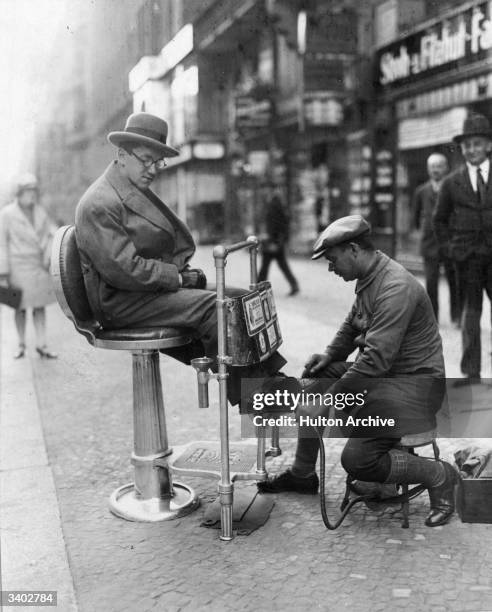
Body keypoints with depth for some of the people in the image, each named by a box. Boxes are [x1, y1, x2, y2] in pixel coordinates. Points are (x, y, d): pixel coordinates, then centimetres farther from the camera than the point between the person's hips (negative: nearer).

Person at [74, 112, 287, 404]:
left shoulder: (139, 192, 17)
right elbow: (123, 269, -22)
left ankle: (271, 377, -9)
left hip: (154, 287, 10)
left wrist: (185, 272, 1)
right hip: (122, 302, -10)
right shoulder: (100, 204, -15)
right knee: (211, 307, -24)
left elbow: (178, 238, 21)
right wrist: (177, 278, -15)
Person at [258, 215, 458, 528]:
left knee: (357, 460, -20)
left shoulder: (396, 287, -25)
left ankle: (439, 475, 2)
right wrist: (329, 355, 3)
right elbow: (353, 326, 22)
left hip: (415, 384, -10)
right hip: (383, 373, 10)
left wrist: (327, 400, -25)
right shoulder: (368, 279, 7)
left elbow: (376, 360, -30)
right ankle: (303, 475, 21)